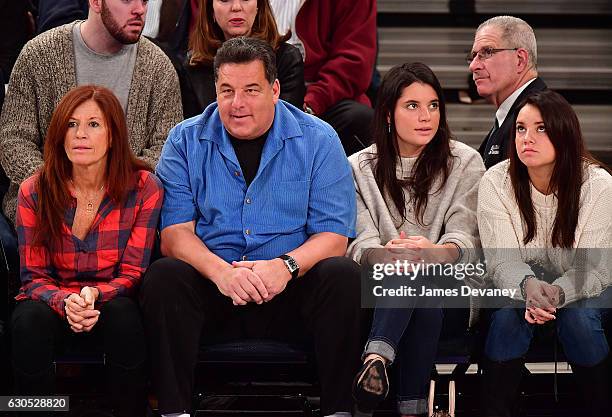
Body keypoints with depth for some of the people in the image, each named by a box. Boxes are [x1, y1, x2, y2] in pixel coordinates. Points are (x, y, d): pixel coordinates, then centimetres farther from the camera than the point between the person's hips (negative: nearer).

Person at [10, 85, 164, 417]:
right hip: (52, 301, 0)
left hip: (111, 304, 0)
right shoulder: (35, 191, -4)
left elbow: (132, 274, -6)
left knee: (123, 315, -35)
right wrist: (64, 302, -26)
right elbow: (34, 277, -2)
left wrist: (94, 295, -28)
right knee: (30, 321, -33)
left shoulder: (144, 188, -7)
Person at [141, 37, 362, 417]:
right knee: (163, 277, -28)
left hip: (290, 291, 0)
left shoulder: (317, 139, 3)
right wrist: (221, 271, -24)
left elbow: (333, 236, -2)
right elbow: (175, 233, -3)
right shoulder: (186, 141, 6)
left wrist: (286, 265, -24)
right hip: (212, 287, 0)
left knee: (343, 275, -28)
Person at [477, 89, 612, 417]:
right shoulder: (496, 183, -13)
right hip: (518, 284, 1)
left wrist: (557, 293, -39)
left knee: (578, 318, -32)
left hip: (581, 290, 0)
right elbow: (503, 261, -17)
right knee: (509, 315, -31)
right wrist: (528, 286, -40)